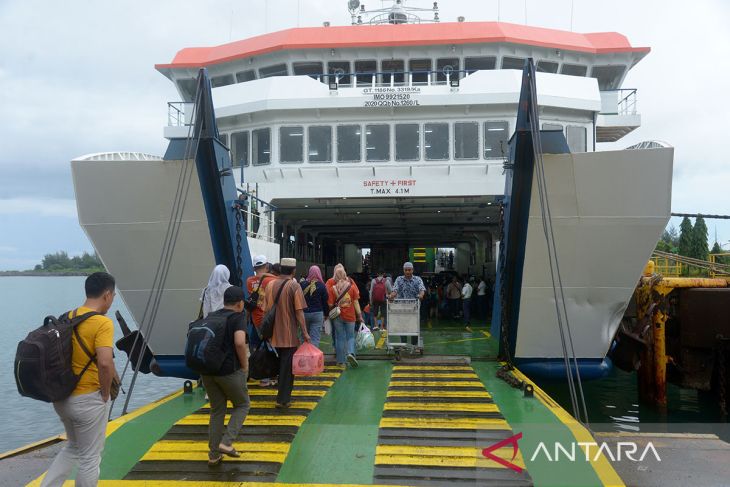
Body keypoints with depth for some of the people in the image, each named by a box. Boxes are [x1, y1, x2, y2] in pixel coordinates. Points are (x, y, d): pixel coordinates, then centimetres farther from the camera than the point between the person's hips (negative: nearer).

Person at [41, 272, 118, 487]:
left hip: (62, 396, 8)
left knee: (73, 447, 28)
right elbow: (105, 363, -30)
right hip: (88, 400, -8)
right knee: (90, 458, 9)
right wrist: (106, 394, -14)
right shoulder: (103, 323, -19)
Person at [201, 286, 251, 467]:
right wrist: (245, 365, -9)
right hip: (229, 370, -6)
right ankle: (226, 442, 0)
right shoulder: (237, 318, -7)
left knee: (217, 411, 17)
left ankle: (214, 455, 18)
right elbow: (239, 343, -23)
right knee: (242, 404, 15)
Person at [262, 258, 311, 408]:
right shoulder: (294, 286, -11)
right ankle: (283, 399, 5)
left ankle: (282, 396, 26)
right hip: (289, 335, -5)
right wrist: (304, 332, -10)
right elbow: (299, 312, -14)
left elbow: (266, 309, 8)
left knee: (278, 365, 18)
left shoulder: (270, 285, 3)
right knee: (287, 367, 4)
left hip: (273, 334, 5)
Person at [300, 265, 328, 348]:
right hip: (317, 313, -2)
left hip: (304, 313, 2)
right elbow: (325, 301, 0)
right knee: (315, 339, -2)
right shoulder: (321, 285, -4)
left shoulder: (302, 284, -1)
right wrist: (326, 314, 12)